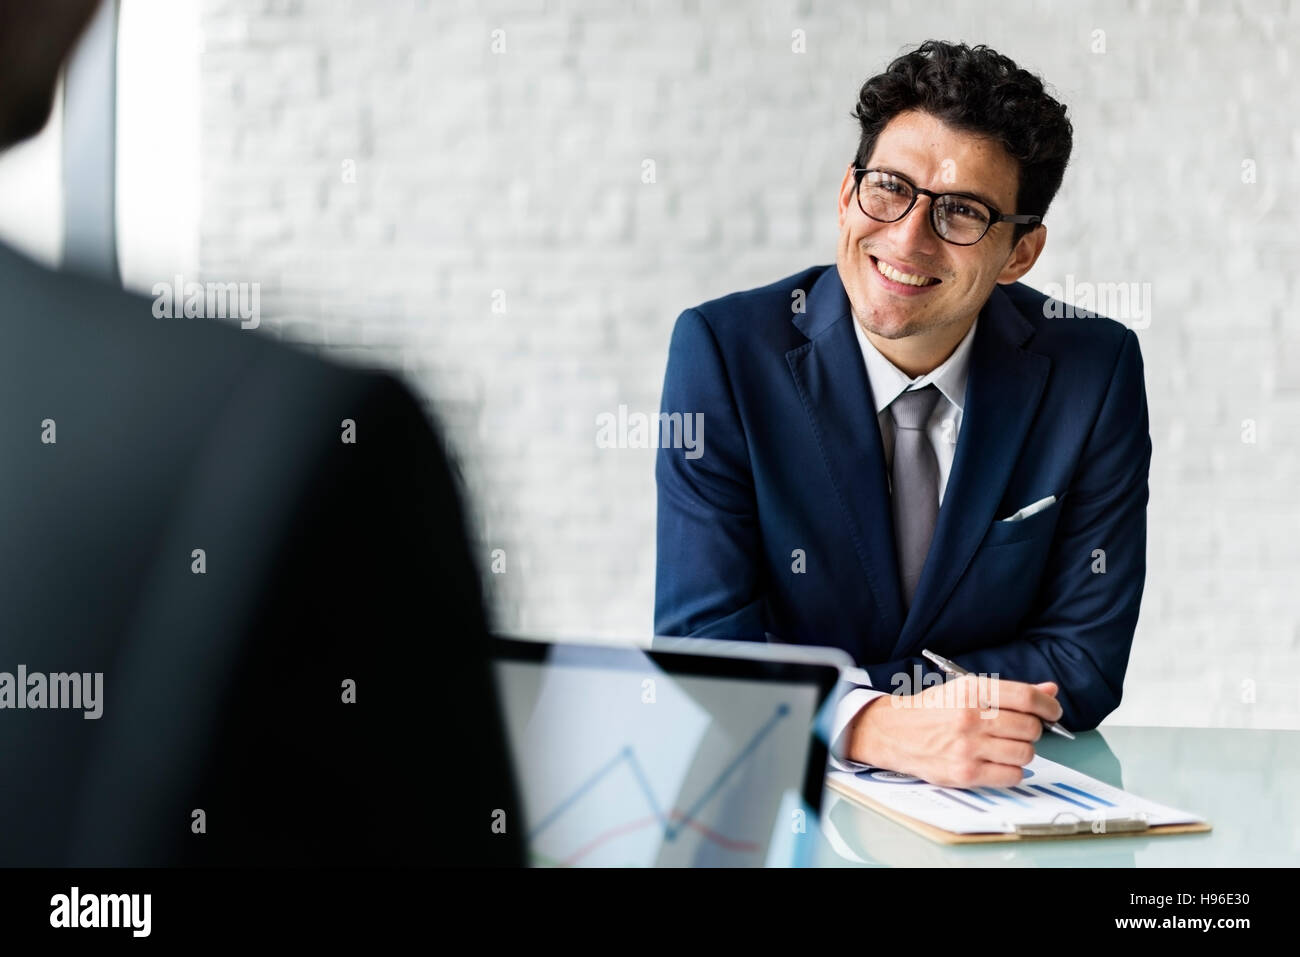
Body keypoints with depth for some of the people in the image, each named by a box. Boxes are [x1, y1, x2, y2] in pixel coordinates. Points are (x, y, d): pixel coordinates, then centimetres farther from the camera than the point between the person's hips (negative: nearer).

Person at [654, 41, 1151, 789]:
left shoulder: (1093, 372, -6)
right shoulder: (724, 353, -9)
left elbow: (1084, 661, -4)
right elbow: (704, 646, -13)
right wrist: (878, 726, -32)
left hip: (1007, 797, 2)